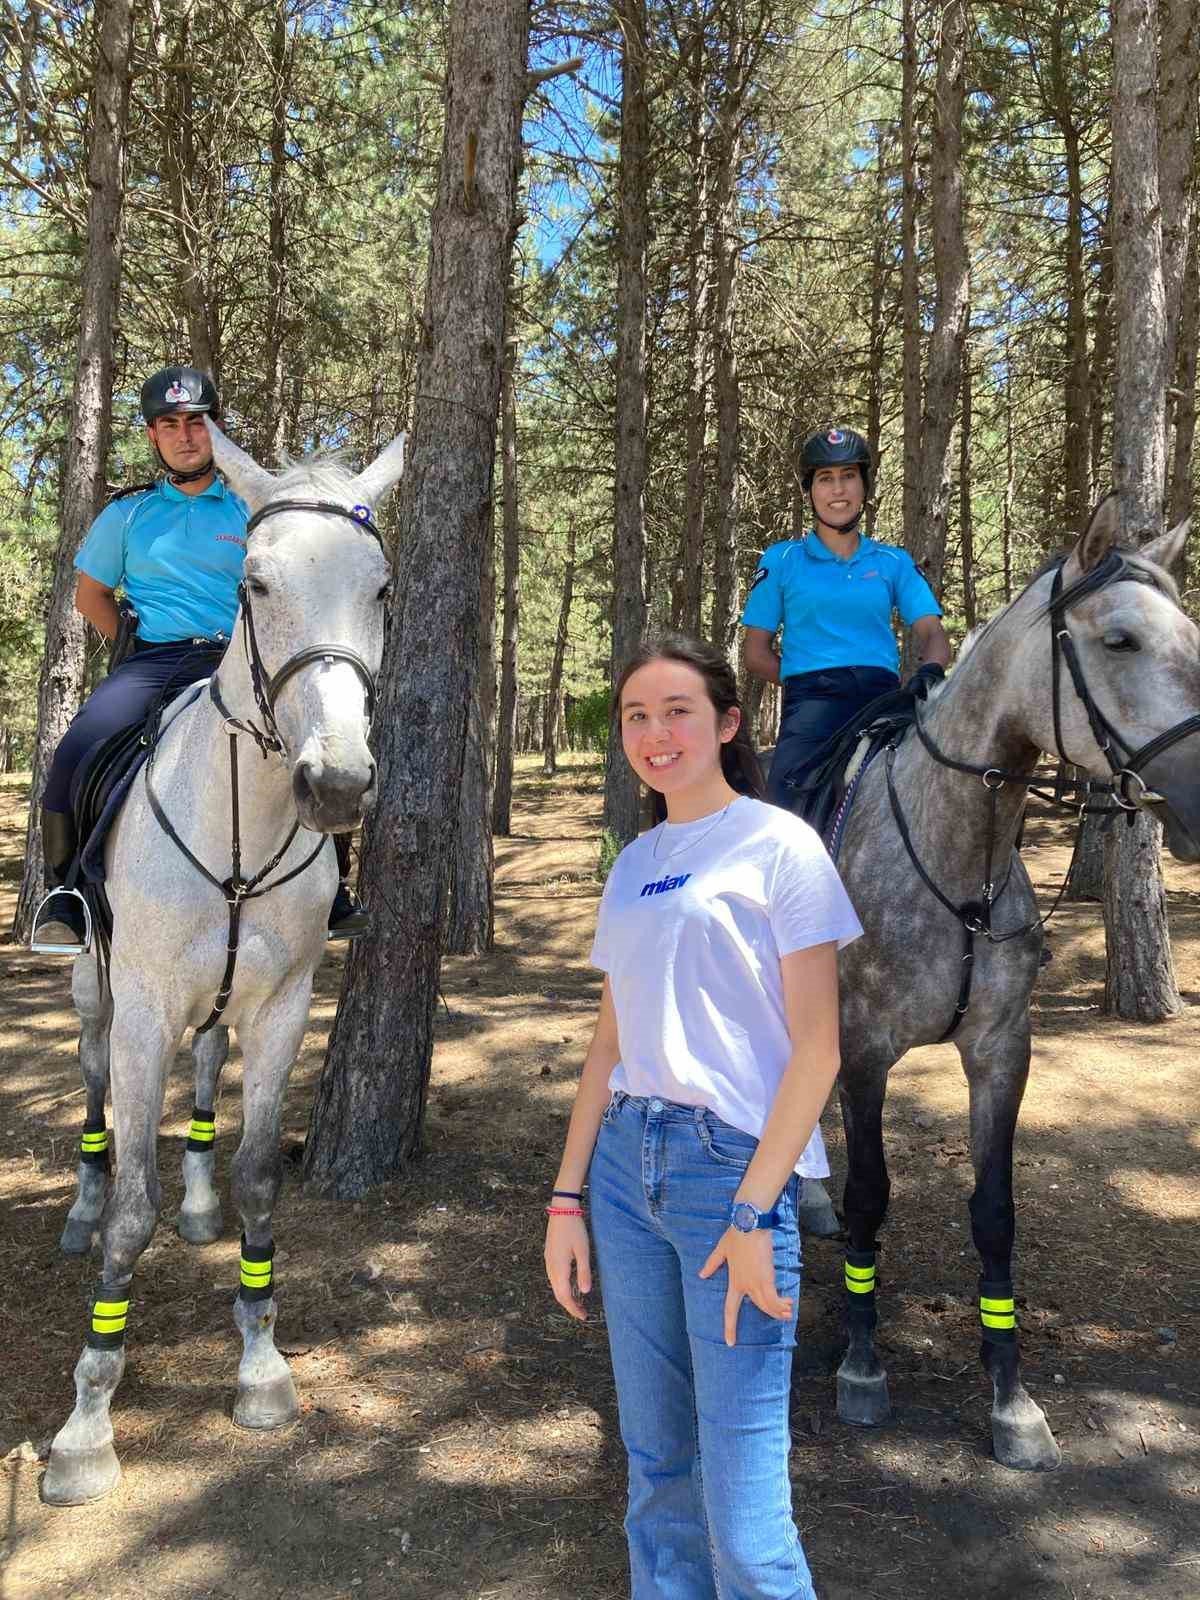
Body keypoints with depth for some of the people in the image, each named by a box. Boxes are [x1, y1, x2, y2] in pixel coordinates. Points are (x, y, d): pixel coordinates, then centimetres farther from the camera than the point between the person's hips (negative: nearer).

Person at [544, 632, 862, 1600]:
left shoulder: (780, 847, -5)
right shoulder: (634, 864, 12)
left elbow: (817, 1049, -8)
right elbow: (611, 1043, 14)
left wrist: (754, 1213, -14)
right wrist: (567, 1197, 8)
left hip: (734, 1163, -6)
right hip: (626, 1163, 6)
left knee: (742, 1505, -3)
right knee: (656, 1464, 16)